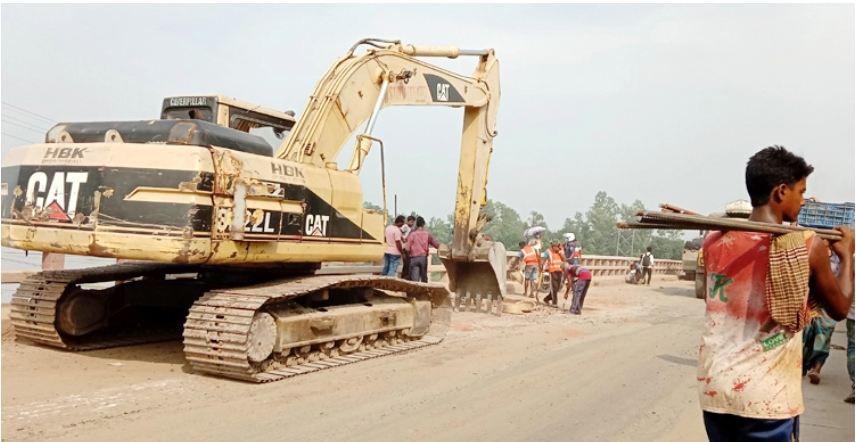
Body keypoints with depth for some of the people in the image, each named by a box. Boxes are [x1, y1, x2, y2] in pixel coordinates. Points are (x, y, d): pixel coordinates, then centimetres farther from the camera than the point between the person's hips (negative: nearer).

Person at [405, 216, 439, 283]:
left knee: (414, 278, -4)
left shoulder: (412, 234, -4)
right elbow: (436, 244, 1)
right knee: (424, 277, 14)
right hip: (424, 257, 2)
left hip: (414, 258, -2)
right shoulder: (427, 234, 1)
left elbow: (408, 248, -6)